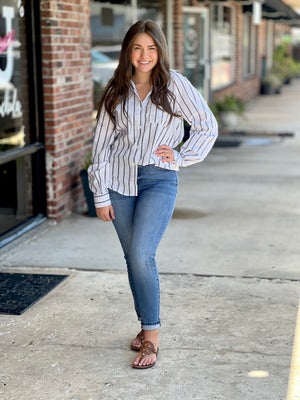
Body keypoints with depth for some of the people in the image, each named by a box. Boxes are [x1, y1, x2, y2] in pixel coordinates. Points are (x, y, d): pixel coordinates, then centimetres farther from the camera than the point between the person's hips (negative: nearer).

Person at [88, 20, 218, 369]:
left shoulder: (174, 85, -2)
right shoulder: (116, 91, 6)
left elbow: (208, 126, 6)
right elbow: (102, 143, 7)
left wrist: (182, 157, -2)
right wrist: (101, 196, 3)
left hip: (158, 179, -3)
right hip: (119, 180, 4)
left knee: (141, 255, -16)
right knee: (132, 257, 8)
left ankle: (151, 336, -6)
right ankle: (147, 325, 24)